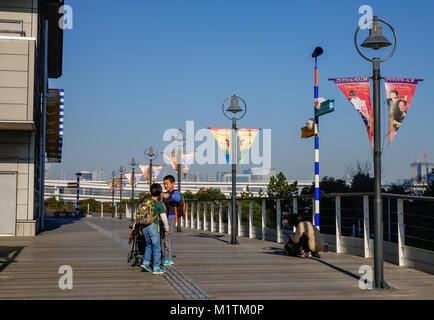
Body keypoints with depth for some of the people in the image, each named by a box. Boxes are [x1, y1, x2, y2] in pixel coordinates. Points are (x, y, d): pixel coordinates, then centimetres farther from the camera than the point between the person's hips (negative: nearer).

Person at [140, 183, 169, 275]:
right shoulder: (159, 204, -5)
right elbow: (163, 217, -5)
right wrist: (166, 228, 8)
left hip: (144, 226, 5)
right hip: (153, 226, -5)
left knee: (149, 245, 23)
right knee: (156, 247, 3)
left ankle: (145, 262, 15)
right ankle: (156, 268, 4)